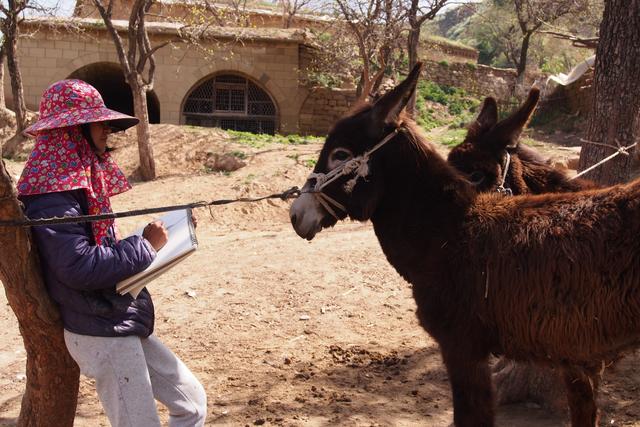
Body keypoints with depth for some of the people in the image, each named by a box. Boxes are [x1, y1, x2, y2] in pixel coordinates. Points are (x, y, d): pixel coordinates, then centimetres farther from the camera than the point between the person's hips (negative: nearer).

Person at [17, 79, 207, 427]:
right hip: (102, 335, -10)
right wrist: (146, 246, -18)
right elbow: (78, 268, -28)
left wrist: (150, 239, 3)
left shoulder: (79, 179, 10)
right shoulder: (52, 192, -19)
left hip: (126, 326, 10)